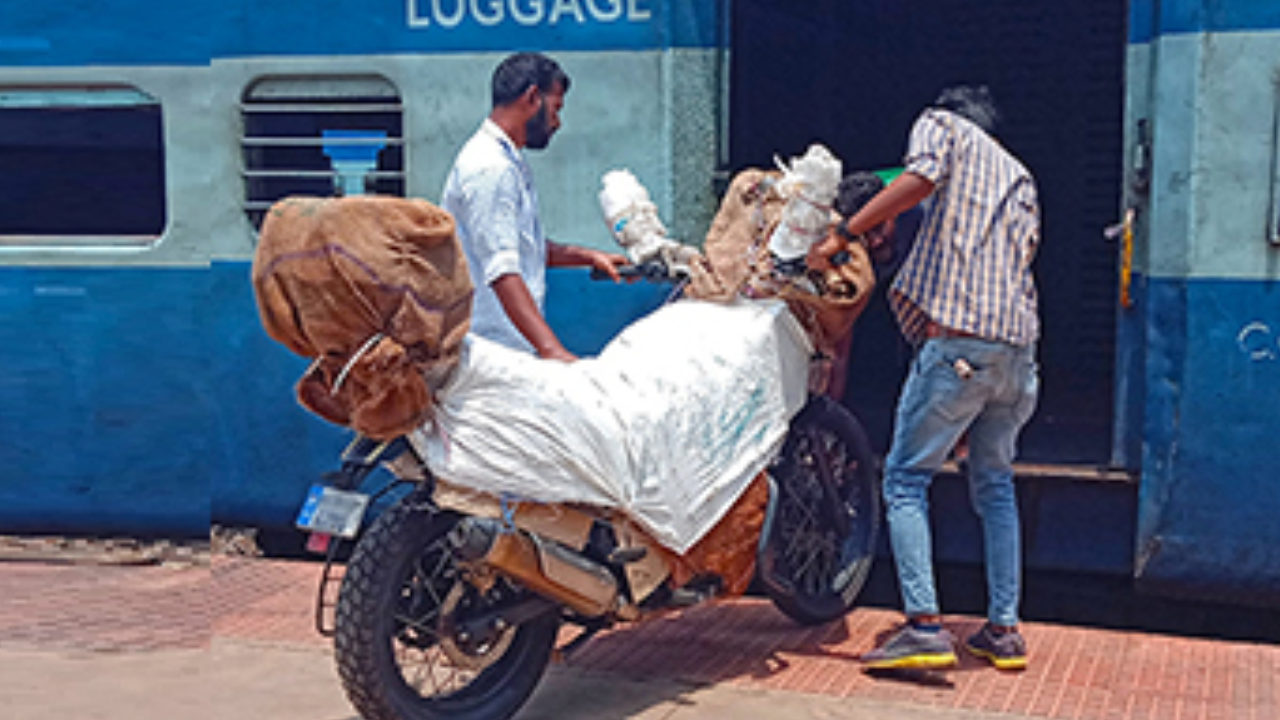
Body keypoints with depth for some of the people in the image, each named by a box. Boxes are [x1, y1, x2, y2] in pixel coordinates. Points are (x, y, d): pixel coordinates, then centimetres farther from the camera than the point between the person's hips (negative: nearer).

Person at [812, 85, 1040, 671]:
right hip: (1017, 342, 7)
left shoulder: (942, 124, 13)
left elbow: (921, 176, -10)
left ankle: (924, 627, -10)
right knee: (994, 484, 19)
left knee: (906, 478, 0)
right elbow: (1025, 251, 21)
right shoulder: (1019, 177, 30)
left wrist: (841, 235, -9)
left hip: (958, 333, -6)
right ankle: (1003, 630, 17)